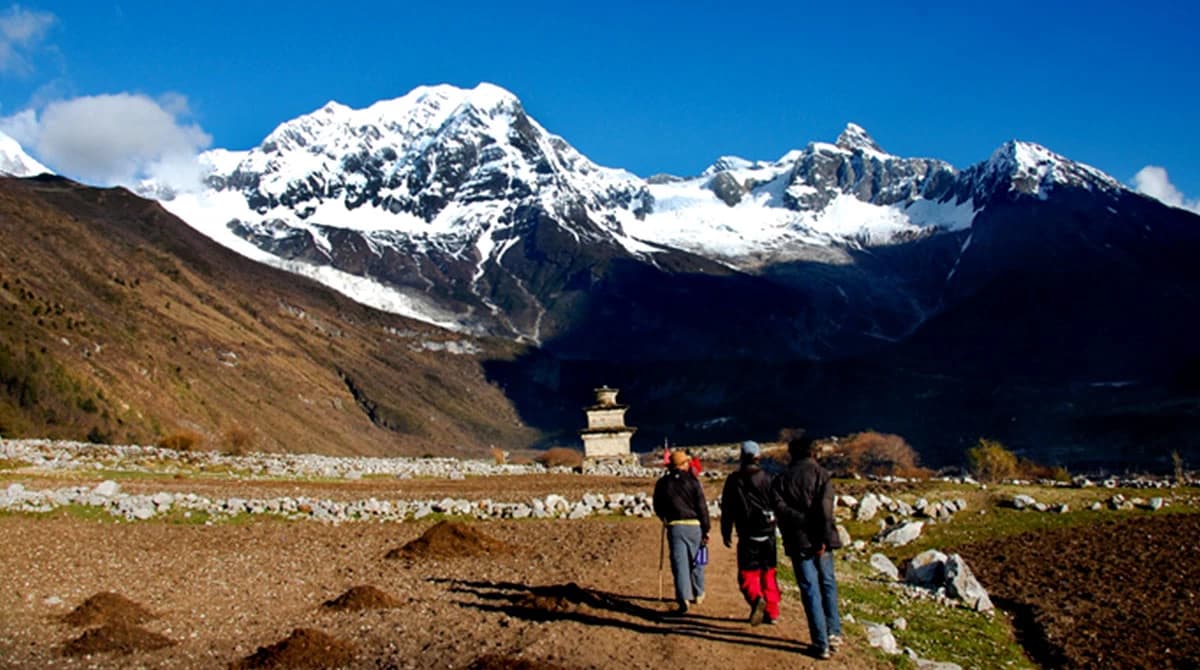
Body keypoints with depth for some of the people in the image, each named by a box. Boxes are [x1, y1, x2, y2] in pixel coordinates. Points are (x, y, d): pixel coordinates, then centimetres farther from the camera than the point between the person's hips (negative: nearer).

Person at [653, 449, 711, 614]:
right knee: (696, 561, 17)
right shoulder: (692, 482, -4)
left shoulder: (662, 483, 3)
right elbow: (702, 507, -5)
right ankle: (698, 594, 30)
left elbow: (658, 507, 12)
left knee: (679, 563, -2)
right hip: (694, 526, -1)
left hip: (674, 527, 1)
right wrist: (706, 530, 1)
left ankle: (683, 599, -15)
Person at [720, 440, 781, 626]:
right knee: (768, 573, 13)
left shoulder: (734, 480, 0)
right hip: (768, 534, 2)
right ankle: (772, 612, 13)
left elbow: (727, 509, 2)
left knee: (747, 574, 1)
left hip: (748, 536, -2)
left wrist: (726, 533, 9)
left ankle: (756, 598, -27)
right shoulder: (767, 479, 2)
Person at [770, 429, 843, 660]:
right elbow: (825, 509, -12)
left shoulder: (781, 479, 4)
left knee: (810, 590, 3)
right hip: (820, 541, 0)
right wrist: (824, 538, -13)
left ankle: (821, 644, 1)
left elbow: (780, 509, -10)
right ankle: (834, 633, 12)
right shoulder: (820, 473, -1)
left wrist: (802, 522, -8)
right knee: (828, 584, 18)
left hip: (798, 542, 0)